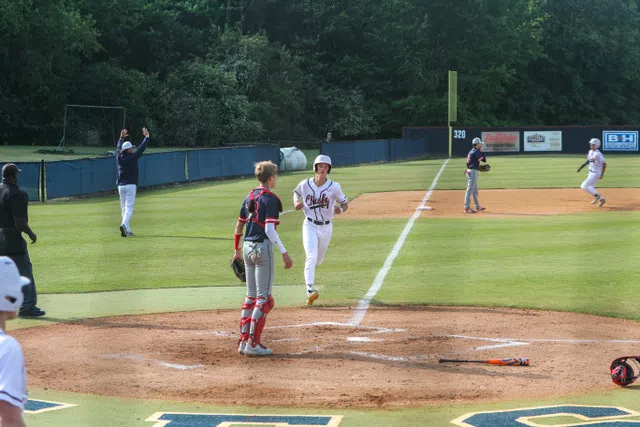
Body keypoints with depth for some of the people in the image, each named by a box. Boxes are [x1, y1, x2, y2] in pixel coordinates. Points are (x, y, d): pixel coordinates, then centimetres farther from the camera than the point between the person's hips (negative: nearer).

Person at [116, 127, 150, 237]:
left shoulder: (120, 157, 4)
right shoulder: (132, 157, -8)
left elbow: (119, 148, 25)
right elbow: (142, 148, -1)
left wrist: (121, 138, 40)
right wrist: (146, 136, 12)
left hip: (121, 186, 5)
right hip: (131, 185, -5)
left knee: (124, 208, 10)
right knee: (129, 207, -11)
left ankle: (127, 230, 7)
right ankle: (124, 225, -33)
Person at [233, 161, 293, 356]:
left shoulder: (249, 197, 11)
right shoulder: (270, 199, -12)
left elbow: (239, 225, 16)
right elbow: (269, 230, -20)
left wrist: (237, 249, 28)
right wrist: (284, 253, -18)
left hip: (248, 247, 8)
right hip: (263, 247, -8)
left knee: (251, 296, 15)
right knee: (264, 298, -1)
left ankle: (243, 341, 15)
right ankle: (253, 344, -3)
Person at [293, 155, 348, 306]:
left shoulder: (334, 187, -9)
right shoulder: (305, 184, -6)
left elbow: (345, 204, -1)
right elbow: (296, 192, 16)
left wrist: (340, 210, -24)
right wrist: (297, 203, -5)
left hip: (326, 227, 2)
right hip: (310, 226, -2)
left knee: (318, 260, 18)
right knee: (311, 256, -21)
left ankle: (308, 269, 55)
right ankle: (310, 290, -29)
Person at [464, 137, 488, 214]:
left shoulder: (471, 151, 16)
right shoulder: (476, 152, -14)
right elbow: (484, 160, -14)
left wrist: (479, 166, 10)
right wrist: (482, 151, -4)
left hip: (469, 171, 10)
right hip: (473, 172, -10)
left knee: (475, 190, 18)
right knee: (470, 190, -10)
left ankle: (478, 207, 28)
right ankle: (467, 208, -12)